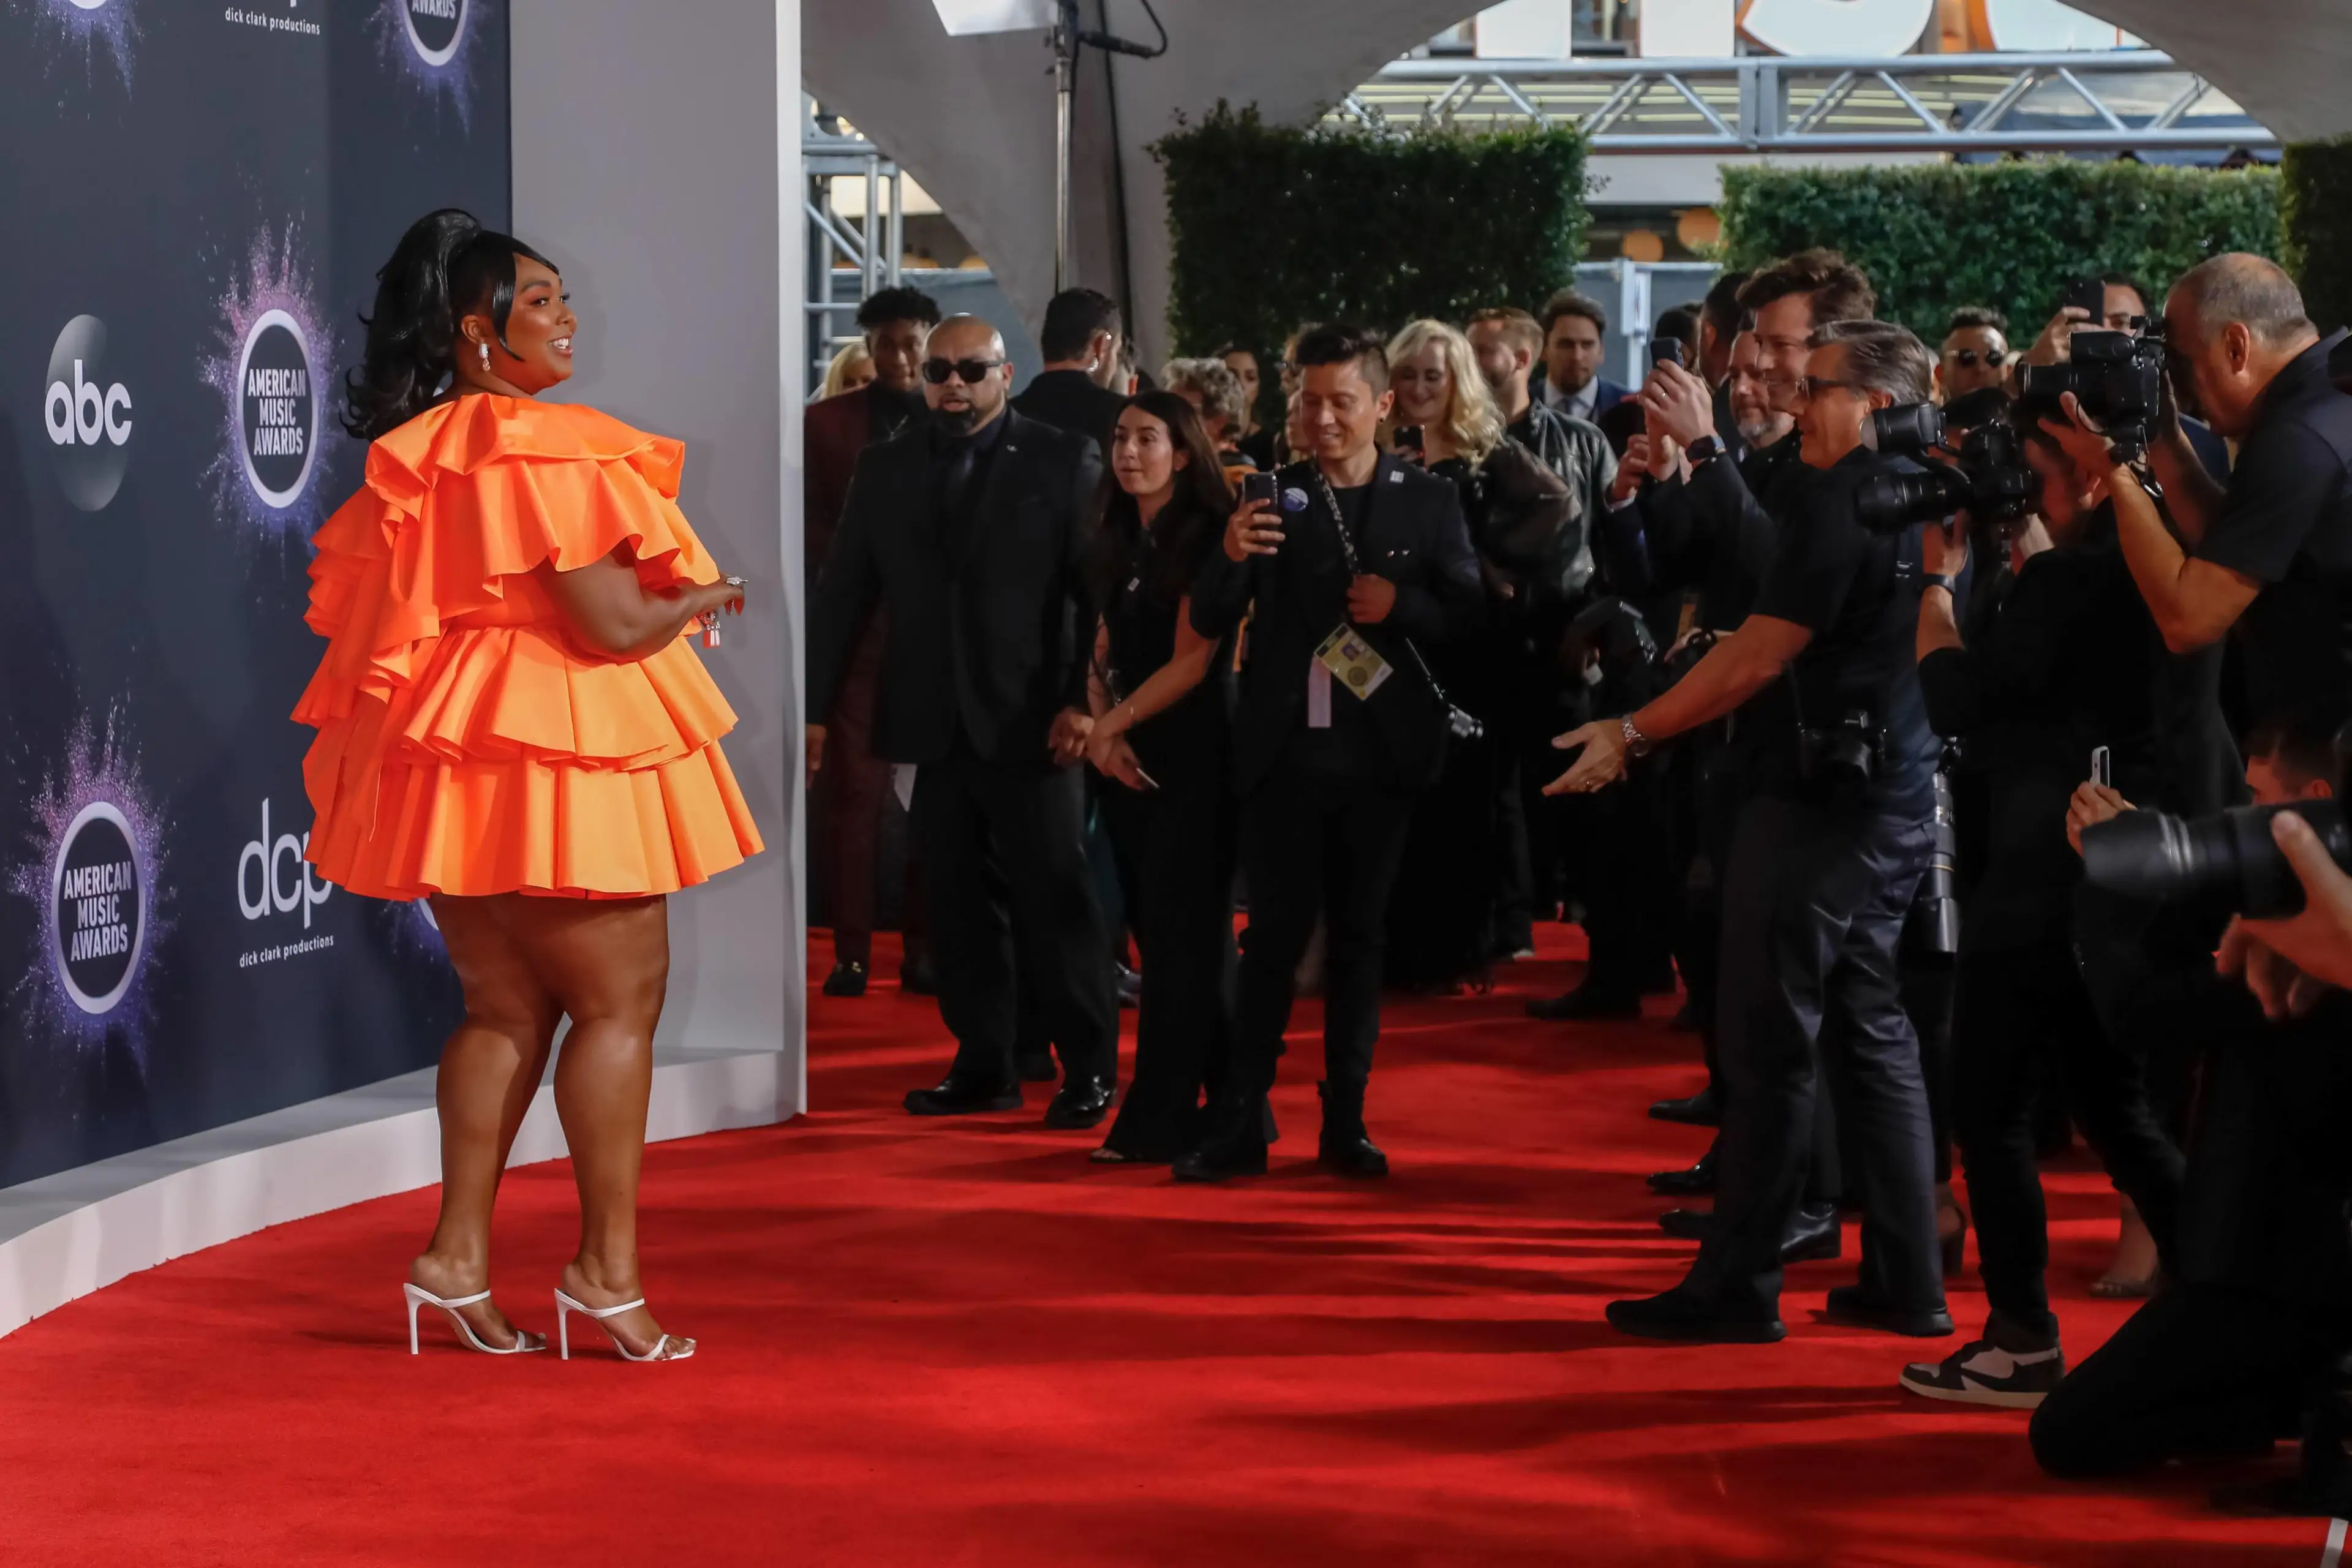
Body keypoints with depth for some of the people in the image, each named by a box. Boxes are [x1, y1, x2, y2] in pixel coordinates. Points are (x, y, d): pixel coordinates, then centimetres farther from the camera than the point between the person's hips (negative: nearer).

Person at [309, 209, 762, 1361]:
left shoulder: (418, 454, 11)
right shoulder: (541, 450, -17)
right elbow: (617, 624, -21)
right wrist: (703, 597, 1)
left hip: (457, 752, 9)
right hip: (554, 757, -9)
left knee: (506, 1008, 14)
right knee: (619, 1003, 0)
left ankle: (457, 1256, 13)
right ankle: (607, 1270, 2)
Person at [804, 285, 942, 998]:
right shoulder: (827, 422, 9)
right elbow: (810, 525, 7)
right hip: (858, 628, 0)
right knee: (854, 791, -3)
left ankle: (924, 948, 8)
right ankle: (851, 953, 0)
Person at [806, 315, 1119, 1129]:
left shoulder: (1063, 461, 0)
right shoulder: (886, 468, 10)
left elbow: (1099, 590, -6)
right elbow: (842, 594, 10)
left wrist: (1084, 699, -15)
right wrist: (816, 707, 6)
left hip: (1029, 720, -4)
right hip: (935, 721, 4)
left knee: (1054, 898, -1)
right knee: (960, 903, 7)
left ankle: (1089, 1068, 7)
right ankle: (983, 1066, 14)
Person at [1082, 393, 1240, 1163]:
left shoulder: (1206, 538, -8)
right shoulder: (1114, 545, 12)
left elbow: (1193, 660, -13)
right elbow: (1103, 653, 12)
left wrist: (1112, 726, -9)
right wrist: (1102, 730, -5)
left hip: (1194, 753, -7)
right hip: (1129, 757, 7)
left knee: (1180, 931, -4)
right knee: (1161, 928, 8)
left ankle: (1160, 1119, -2)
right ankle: (1229, 1100, 16)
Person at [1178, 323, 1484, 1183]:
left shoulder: (1429, 501, 2)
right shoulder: (1270, 497, 0)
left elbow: (1467, 611, 2)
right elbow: (1211, 623, -7)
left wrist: (1403, 604, -17)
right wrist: (1230, 556, -27)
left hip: (1380, 750, 1)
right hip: (1285, 749, -1)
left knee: (1359, 936, 8)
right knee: (1274, 934, 0)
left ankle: (1345, 1121, 15)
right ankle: (1239, 1123, 2)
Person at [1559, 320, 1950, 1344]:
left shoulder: (1848, 497, -14)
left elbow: (1761, 654, -17)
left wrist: (1633, 732, -11)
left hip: (1820, 799, -9)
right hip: (1895, 798, 9)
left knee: (1770, 1045, -3)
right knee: (1874, 1033, 13)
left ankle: (1736, 1287, 2)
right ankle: (1906, 1282, 14)